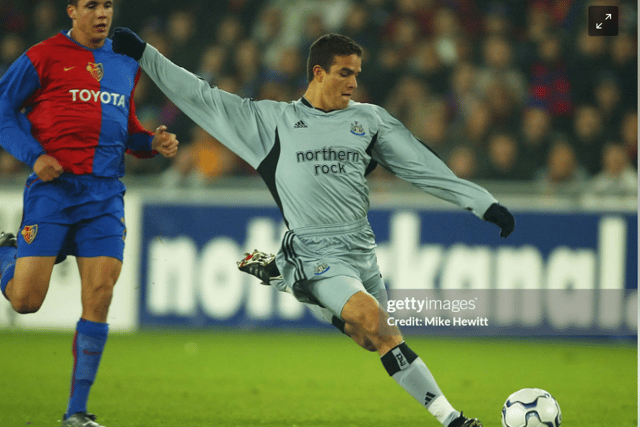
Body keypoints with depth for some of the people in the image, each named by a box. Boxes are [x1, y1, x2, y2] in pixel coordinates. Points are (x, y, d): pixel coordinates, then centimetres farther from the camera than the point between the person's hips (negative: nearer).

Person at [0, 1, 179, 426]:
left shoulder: (126, 64, 16)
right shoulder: (43, 57, -1)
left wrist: (153, 142, 6)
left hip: (105, 195, 4)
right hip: (52, 188, -4)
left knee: (99, 297, -7)